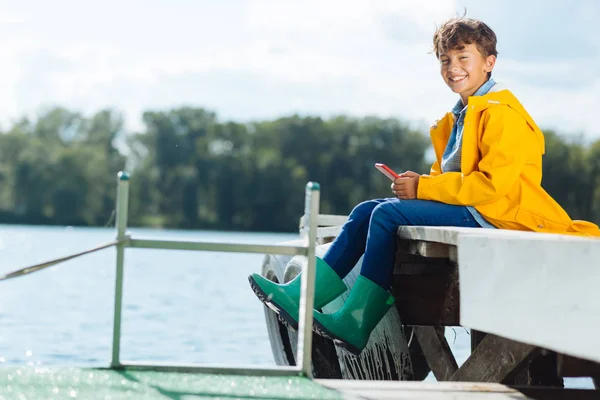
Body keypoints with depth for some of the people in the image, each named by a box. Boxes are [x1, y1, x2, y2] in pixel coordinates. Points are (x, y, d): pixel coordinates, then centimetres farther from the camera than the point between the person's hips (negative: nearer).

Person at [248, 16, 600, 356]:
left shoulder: (502, 114, -12)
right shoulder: (461, 116, 20)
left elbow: (492, 184, -22)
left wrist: (423, 188, -16)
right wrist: (418, 183, 0)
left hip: (492, 215, -10)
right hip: (466, 210, 10)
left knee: (389, 213, -22)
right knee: (367, 211, 0)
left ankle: (357, 322, -24)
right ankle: (304, 295, -10)